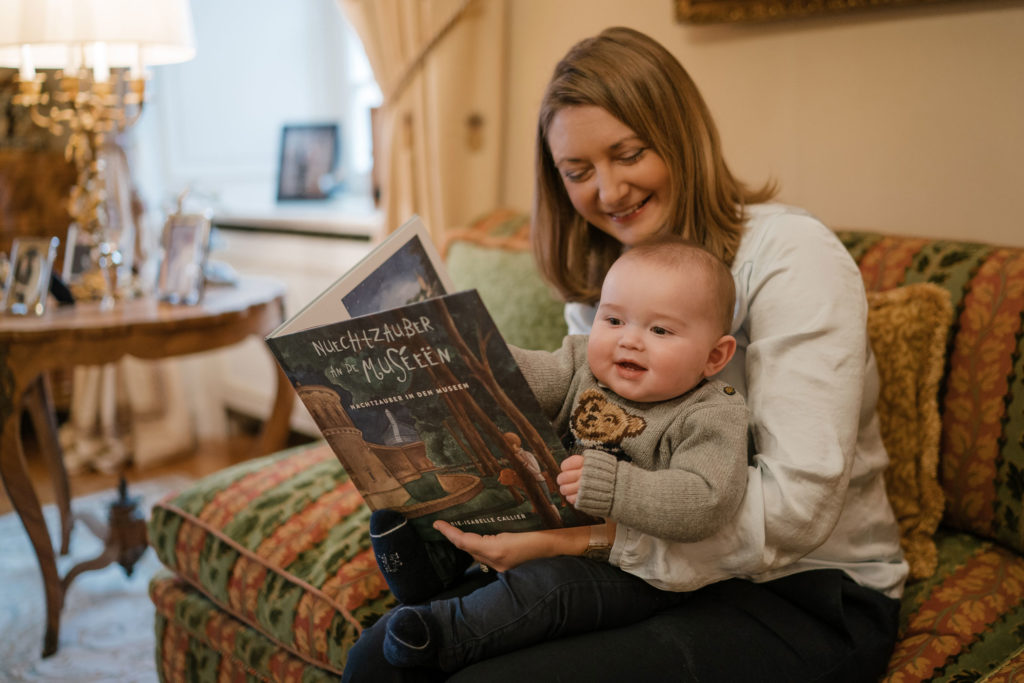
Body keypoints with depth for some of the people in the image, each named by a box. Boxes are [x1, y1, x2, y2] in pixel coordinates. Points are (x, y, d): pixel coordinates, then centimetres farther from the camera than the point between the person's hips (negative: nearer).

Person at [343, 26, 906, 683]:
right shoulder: (601, 273, 9)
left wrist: (585, 535, -27)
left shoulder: (790, 254, -15)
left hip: (807, 593, -5)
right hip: (650, 565, 6)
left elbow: (797, 504, -22)